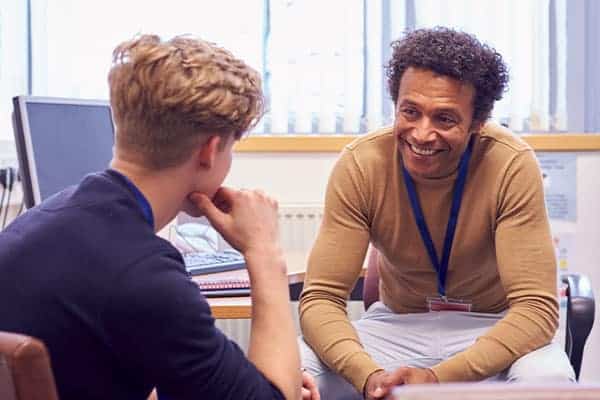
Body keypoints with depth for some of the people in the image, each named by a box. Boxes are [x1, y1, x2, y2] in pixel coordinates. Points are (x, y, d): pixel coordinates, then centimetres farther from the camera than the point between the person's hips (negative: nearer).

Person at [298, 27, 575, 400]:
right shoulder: (360, 165, -18)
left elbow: (536, 306, -24)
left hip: (492, 328, -1)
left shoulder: (512, 165, -23)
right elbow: (322, 298, -18)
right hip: (397, 324, 1)